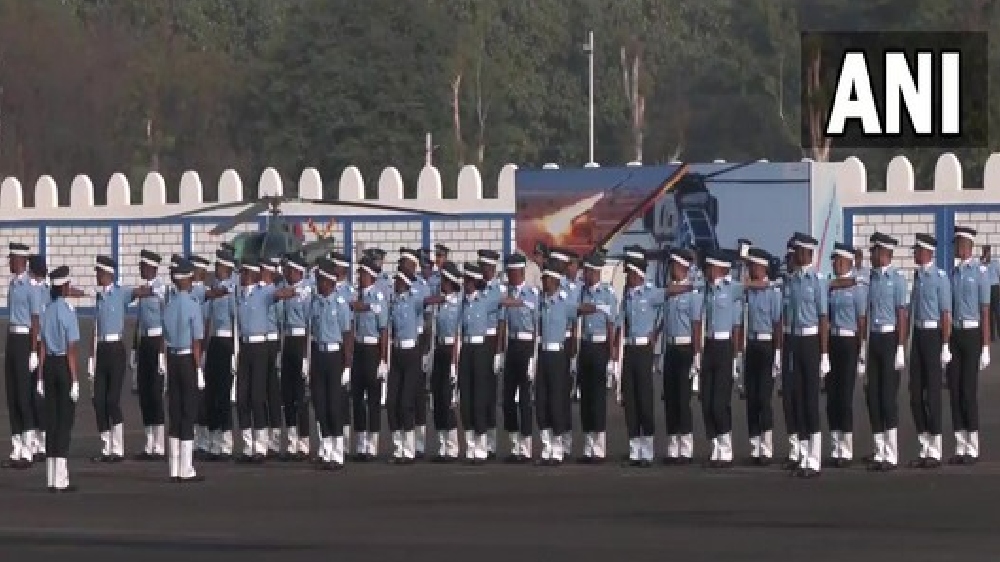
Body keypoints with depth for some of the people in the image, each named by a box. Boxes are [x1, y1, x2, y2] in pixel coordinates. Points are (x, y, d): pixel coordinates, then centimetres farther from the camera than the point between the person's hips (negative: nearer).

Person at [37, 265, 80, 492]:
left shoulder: (47, 312, 5)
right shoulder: (68, 311, -12)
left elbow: (42, 348, 7)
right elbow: (71, 349, -14)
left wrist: (40, 377, 12)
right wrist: (75, 379, -11)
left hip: (49, 365, 6)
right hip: (65, 365, -6)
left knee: (51, 419, 10)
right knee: (65, 420, -2)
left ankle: (51, 479, 12)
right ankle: (61, 480, -3)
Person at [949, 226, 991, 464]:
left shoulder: (980, 272, -7)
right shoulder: (953, 273, 13)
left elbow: (985, 311, -9)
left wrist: (985, 348, -12)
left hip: (972, 334, -6)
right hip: (953, 335, 6)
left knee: (969, 390, -8)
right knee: (954, 389, 5)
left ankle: (973, 449, -2)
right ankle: (960, 447, 10)